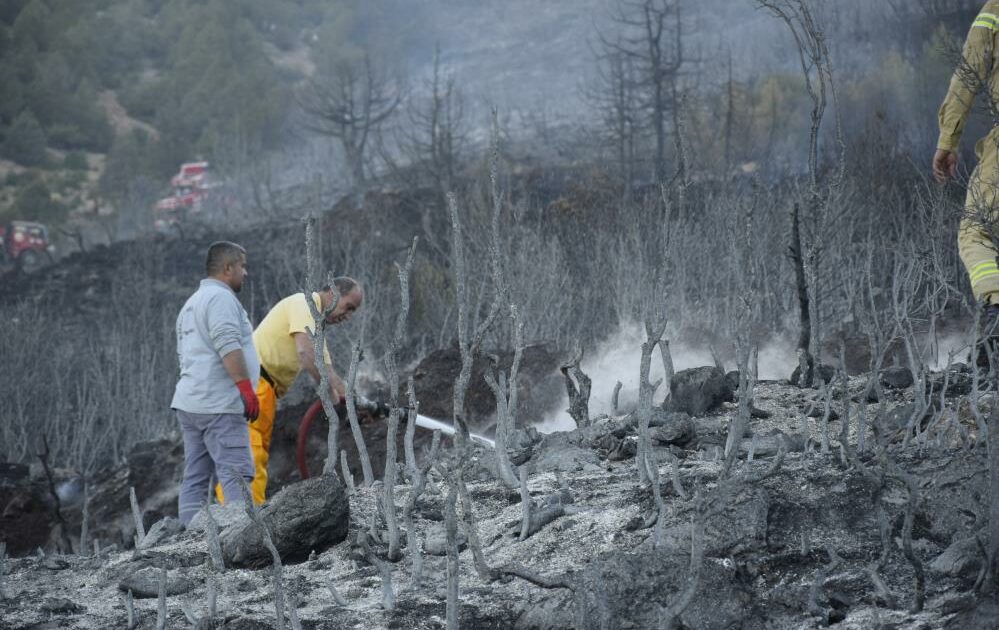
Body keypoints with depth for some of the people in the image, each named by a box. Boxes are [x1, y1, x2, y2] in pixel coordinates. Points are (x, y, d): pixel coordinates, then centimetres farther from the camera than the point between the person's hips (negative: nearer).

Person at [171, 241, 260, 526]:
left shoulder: (191, 303, 25)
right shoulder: (221, 297, -8)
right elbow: (228, 346, -20)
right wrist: (246, 388, -22)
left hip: (189, 404, 10)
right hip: (219, 406, -10)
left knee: (195, 479, 7)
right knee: (236, 475, -14)